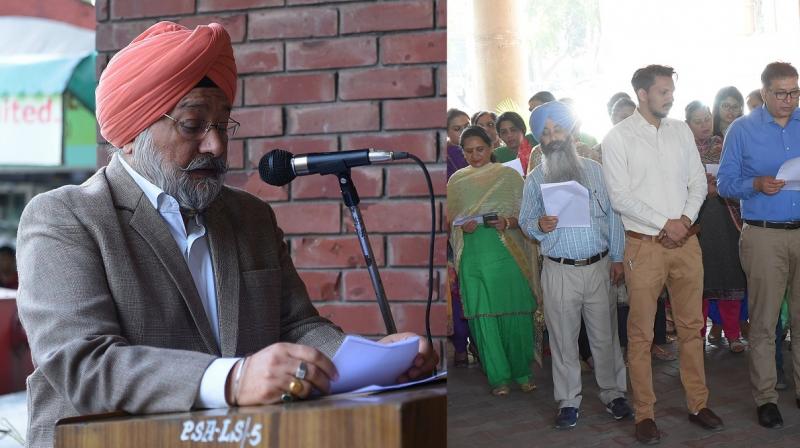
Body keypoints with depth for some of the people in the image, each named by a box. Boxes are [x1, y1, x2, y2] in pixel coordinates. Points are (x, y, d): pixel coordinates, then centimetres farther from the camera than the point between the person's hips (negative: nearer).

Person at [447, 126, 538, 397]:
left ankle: (522, 371, 16)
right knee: (483, 316, 2)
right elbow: (449, 220, 13)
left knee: (516, 314, 0)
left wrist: (508, 222, -17)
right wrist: (462, 226, -8)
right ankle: (499, 377, 12)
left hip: (507, 253, -2)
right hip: (473, 256, 2)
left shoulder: (509, 175, 4)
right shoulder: (456, 181, 10)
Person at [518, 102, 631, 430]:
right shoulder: (535, 179, 5)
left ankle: (613, 393, 21)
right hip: (559, 270, 0)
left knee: (605, 336, 7)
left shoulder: (594, 170, 6)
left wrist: (617, 258, 3)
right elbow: (525, 221, 5)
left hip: (599, 266, 1)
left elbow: (612, 215, 7)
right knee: (563, 339, 5)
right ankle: (568, 401, 15)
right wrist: (539, 225, -18)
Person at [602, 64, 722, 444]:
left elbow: (698, 182, 9)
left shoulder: (681, 131, 9)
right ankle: (644, 413, 9)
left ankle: (698, 403, 21)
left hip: (686, 242, 4)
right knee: (641, 333, 1)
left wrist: (686, 218, -8)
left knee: (691, 327, 10)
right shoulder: (618, 137, -5)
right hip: (645, 245, -4)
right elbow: (620, 197, -10)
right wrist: (664, 224, -13)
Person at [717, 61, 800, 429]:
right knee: (764, 320, 1)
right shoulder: (742, 130, 3)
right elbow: (724, 183, 1)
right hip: (764, 236, -2)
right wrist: (757, 185, -17)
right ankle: (765, 396, 8)